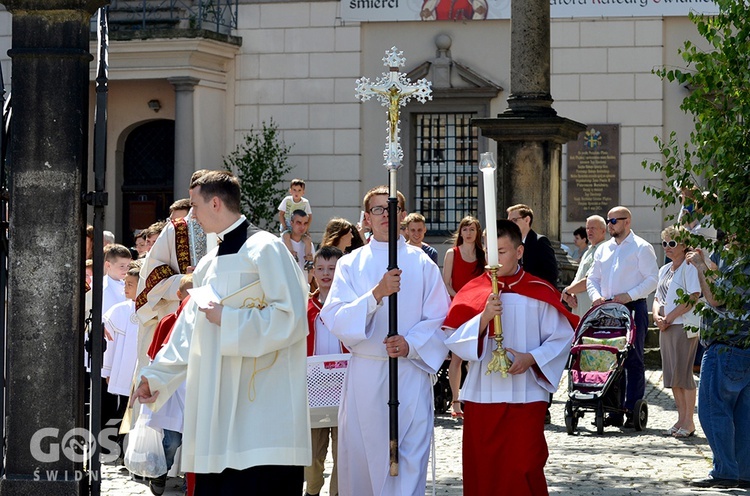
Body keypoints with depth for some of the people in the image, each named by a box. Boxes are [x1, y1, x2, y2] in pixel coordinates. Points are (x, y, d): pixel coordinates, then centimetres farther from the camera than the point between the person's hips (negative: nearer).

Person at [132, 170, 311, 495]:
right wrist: (157, 376, 21)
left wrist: (227, 320, -13)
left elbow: (291, 317, -17)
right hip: (220, 408, 8)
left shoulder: (264, 249, -8)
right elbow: (189, 330, 24)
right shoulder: (210, 264, 19)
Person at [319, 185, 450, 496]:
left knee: (410, 461, -8)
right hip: (364, 374, 1)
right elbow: (334, 318, -5)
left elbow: (439, 320, 3)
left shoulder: (422, 264, 7)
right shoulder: (351, 264, 7)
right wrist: (376, 295, -19)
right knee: (361, 457, 4)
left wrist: (410, 345, -14)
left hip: (411, 373, -1)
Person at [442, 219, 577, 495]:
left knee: (523, 471, -5)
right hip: (481, 397, 2)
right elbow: (453, 339, -3)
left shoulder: (540, 293, 1)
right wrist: (484, 317, -17)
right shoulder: (473, 292, 4)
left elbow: (562, 337, 0)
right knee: (482, 472, 5)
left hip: (526, 398, -2)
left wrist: (532, 358, -14)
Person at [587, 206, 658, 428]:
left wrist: (629, 295, -17)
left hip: (633, 308, -6)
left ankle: (633, 410, -5)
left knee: (633, 360, -5)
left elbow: (652, 279, -7)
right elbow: (592, 279, 21)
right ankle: (615, 411, 9)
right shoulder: (603, 249, 18)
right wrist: (596, 296, 0)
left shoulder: (641, 247, -1)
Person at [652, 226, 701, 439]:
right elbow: (658, 298, 20)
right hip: (666, 327, 8)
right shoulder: (664, 270, 18)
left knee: (683, 373, -9)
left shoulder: (689, 267, -7)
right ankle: (681, 419, 14)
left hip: (684, 326, -8)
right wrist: (657, 316, -1)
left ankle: (689, 422, -5)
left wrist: (669, 318, -14)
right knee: (672, 375, 8)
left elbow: (693, 298, -16)